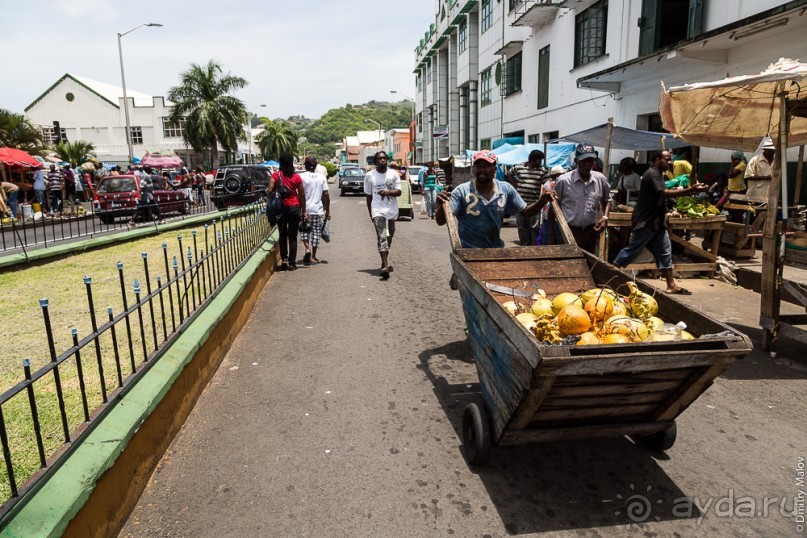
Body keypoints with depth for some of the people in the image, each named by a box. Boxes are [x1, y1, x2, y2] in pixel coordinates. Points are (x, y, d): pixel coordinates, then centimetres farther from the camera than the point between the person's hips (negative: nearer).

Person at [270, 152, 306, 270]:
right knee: (293, 237, 6)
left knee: (283, 235, 15)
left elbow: (270, 191, -13)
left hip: (281, 208, 0)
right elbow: (302, 196, 0)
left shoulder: (276, 175, -4)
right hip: (295, 208, 0)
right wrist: (303, 211, 8)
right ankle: (292, 263, 7)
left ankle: (283, 260, 8)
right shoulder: (297, 177, -2)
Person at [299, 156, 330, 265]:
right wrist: (327, 211, 7)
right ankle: (313, 257, 12)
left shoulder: (302, 177, -4)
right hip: (318, 209, 2)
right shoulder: (322, 177, 4)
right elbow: (326, 194, 1)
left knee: (304, 231, 10)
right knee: (316, 232, 8)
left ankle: (307, 249, -14)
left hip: (305, 209, -2)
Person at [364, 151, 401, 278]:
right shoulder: (369, 175, 1)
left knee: (389, 237, 14)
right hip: (378, 211, -3)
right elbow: (369, 196, 6)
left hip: (392, 210, 3)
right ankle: (385, 266, -24)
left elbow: (399, 191, -2)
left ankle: (384, 262, 33)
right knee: (382, 238, -16)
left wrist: (388, 192, -22)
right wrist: (370, 214, 7)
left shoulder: (394, 174, 4)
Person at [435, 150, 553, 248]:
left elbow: (525, 211, 8)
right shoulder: (461, 191, -13)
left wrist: (541, 201, -11)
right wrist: (441, 205, -38)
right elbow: (440, 221, -17)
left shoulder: (506, 189, -3)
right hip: (468, 252, -3)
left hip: (497, 250, 4)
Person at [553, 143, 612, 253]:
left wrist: (605, 216, 0)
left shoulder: (600, 179, 0)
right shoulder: (564, 180, -11)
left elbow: (607, 199, 19)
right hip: (568, 231, -4)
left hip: (590, 231, 4)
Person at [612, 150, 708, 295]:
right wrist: (691, 190, -29)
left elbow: (664, 194, 14)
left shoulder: (658, 175, 18)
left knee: (665, 253, 7)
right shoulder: (652, 174, -15)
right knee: (631, 250, -4)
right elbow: (665, 194, -26)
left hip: (657, 222, 10)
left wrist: (688, 191, 3)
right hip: (645, 222, -10)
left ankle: (671, 285, 10)